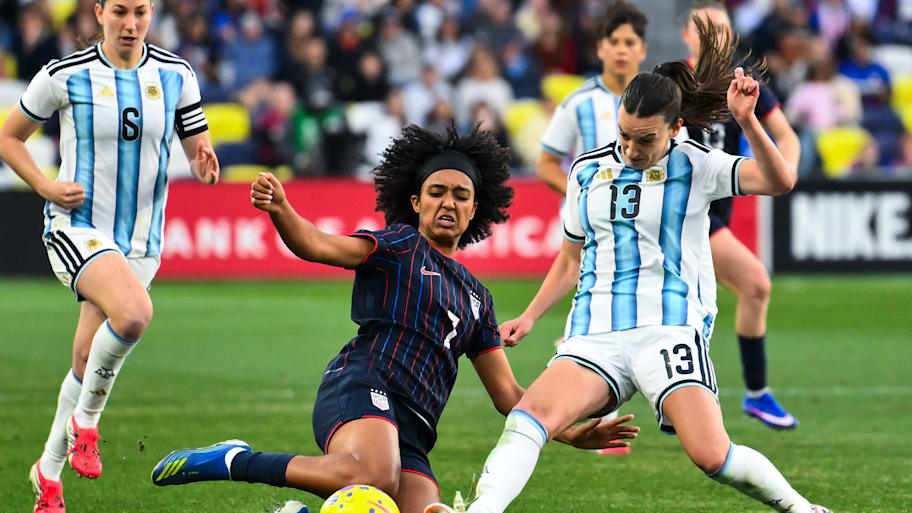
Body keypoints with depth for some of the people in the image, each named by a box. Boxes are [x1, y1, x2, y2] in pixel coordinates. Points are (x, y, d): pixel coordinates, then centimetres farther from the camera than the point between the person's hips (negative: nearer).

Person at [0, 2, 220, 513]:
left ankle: (49, 471, 29)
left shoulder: (178, 76, 1)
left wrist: (206, 163, -19)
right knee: (134, 312, -32)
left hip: (140, 242, 4)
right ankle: (85, 421, -9)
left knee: (88, 364, 7)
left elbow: (200, 153, 6)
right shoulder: (65, 76, -7)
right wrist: (46, 187, -11)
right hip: (77, 229, -4)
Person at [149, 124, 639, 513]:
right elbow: (319, 246, -7)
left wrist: (568, 433, 20)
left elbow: (507, 394, 31)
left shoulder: (476, 297, 29)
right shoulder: (400, 245, 11)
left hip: (411, 438, 6)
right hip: (363, 389, -6)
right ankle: (237, 461, -21)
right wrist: (279, 211, -28)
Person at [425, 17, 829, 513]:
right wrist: (528, 318, 18)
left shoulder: (695, 167, 2)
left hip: (670, 328, -3)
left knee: (711, 455, -19)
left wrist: (746, 120, -25)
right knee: (534, 409, -26)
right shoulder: (588, 171, 14)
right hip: (595, 335, 3)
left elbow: (780, 180, -12)